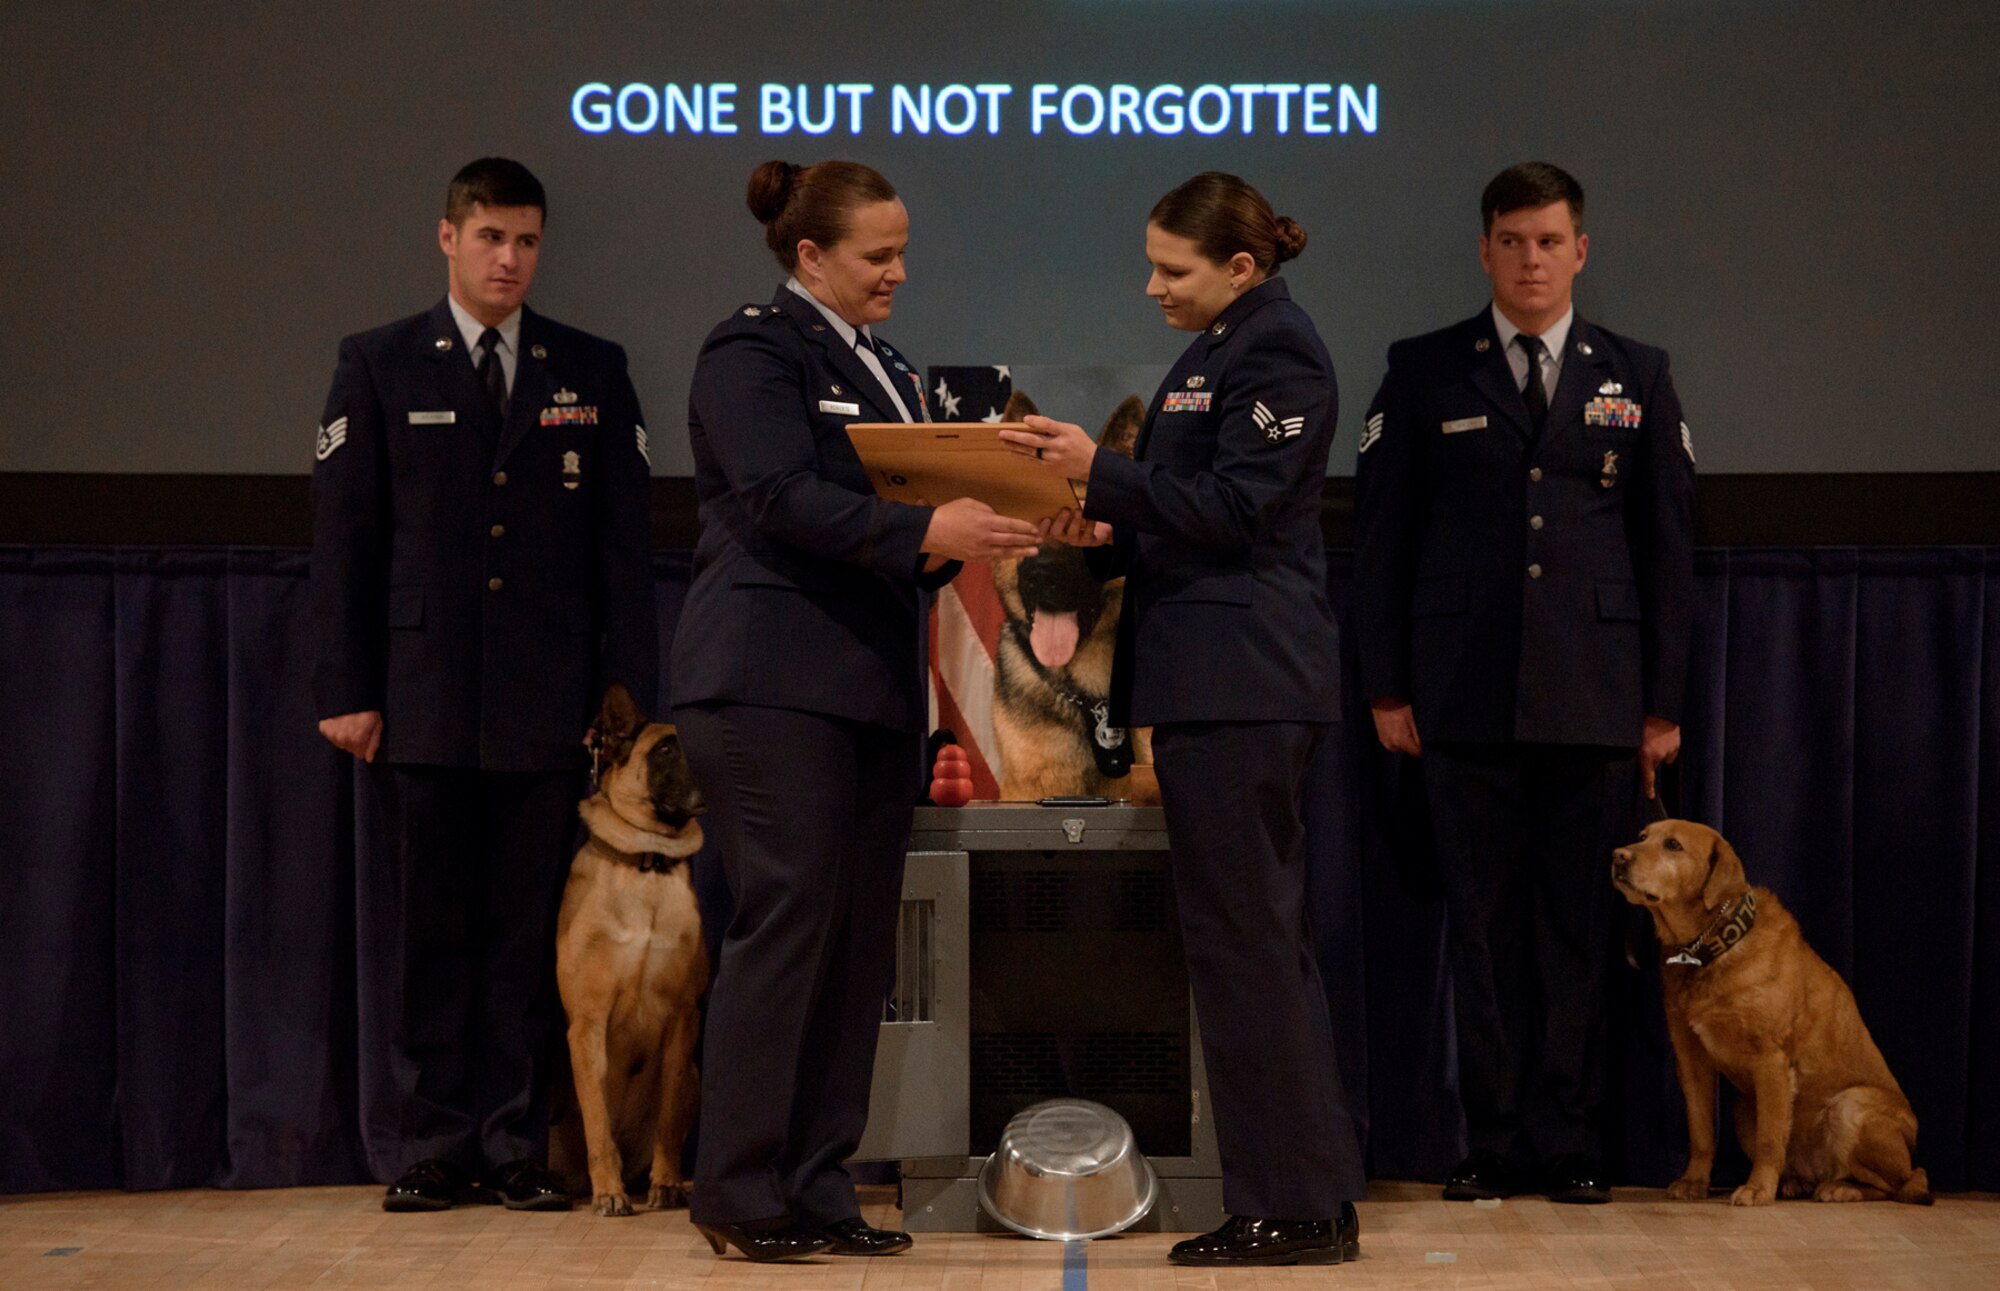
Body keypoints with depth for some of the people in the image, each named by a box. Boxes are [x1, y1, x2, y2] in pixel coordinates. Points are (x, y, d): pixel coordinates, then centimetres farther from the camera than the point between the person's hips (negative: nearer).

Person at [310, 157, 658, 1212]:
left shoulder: (592, 371, 10)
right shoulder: (378, 366, 7)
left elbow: (623, 540, 8)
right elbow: (344, 538, 4)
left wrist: (634, 689, 1)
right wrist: (345, 688, -3)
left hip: (546, 703, 1)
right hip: (422, 699, -1)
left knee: (529, 929, 2)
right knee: (434, 930, 3)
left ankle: (519, 1150, 9)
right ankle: (436, 1149, 10)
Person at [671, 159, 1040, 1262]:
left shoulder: (884, 366, 21)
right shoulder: (751, 350, -5)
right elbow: (781, 497, -19)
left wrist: (962, 538, 2)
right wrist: (922, 529, -26)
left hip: (872, 689, 9)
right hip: (774, 682, -8)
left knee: (859, 942, 6)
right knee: (786, 923, -9)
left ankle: (817, 1190, 12)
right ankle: (738, 1191, -1)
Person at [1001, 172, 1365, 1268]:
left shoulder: (1277, 350, -10)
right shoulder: (1218, 353, 20)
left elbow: (1237, 508, -17)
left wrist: (1103, 470, -18)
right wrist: (1105, 533, 6)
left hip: (1242, 679, -11)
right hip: (1218, 678, 11)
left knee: (1242, 936, -7)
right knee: (1264, 934, 12)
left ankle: (1290, 1207, -1)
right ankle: (1313, 1198, 18)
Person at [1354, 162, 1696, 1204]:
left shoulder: (1636, 377, 11)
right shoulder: (1424, 373, 7)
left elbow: (1666, 542, 10)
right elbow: (1381, 534, 6)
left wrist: (1664, 700, 5)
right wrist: (1386, 686, 0)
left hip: (1590, 695, 1)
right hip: (1465, 696, -1)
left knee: (1577, 925, 3)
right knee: (1482, 923, 2)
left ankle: (1566, 1145, 11)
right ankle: (1493, 1144, 10)